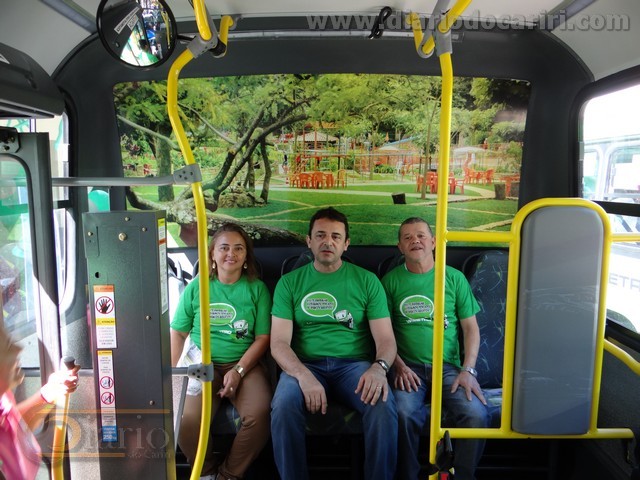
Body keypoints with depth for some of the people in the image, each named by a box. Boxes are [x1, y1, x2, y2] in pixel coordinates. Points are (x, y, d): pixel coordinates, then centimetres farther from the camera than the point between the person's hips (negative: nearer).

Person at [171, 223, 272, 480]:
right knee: (187, 420, -24)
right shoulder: (196, 287, 7)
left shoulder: (257, 288, 4)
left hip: (245, 364, 0)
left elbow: (263, 338, 0)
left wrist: (238, 371, -12)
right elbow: (178, 332, 10)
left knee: (259, 414, -27)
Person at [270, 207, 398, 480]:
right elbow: (279, 343, -1)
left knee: (383, 405, -29)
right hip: (304, 366, 0)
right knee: (283, 406, -30)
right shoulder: (290, 283, 7)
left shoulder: (366, 281, 7)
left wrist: (379, 367, -21)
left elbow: (386, 338, 2)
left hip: (354, 364, 0)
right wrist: (303, 376, -21)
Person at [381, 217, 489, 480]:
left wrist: (468, 370, -4)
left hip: (448, 367, 1)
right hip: (409, 368, -1)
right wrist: (399, 366, -8)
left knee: (477, 414, -24)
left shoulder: (455, 278, 10)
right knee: (403, 413, -30)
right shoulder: (391, 280, 7)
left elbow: (471, 327, 9)